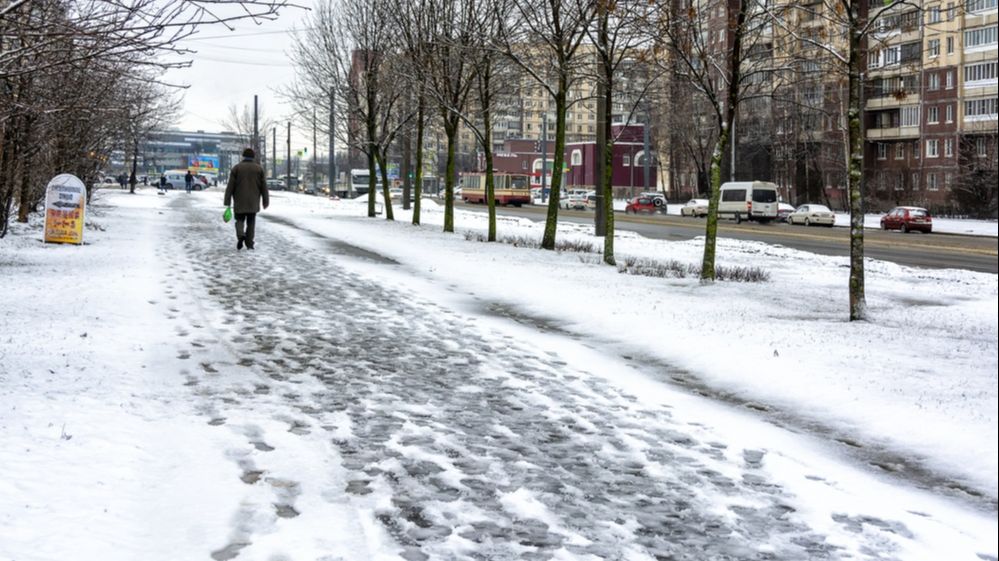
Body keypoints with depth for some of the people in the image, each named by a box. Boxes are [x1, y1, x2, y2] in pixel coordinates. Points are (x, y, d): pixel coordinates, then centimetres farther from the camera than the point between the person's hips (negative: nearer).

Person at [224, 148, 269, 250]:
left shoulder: (236, 168, -2)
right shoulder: (259, 168, 1)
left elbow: (230, 186, -4)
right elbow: (264, 187, 1)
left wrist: (227, 203, -2)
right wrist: (266, 201, 8)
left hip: (240, 202, -1)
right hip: (253, 202, 1)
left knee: (240, 220, 11)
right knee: (251, 222, 10)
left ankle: (240, 235, -17)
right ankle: (249, 244, 4)